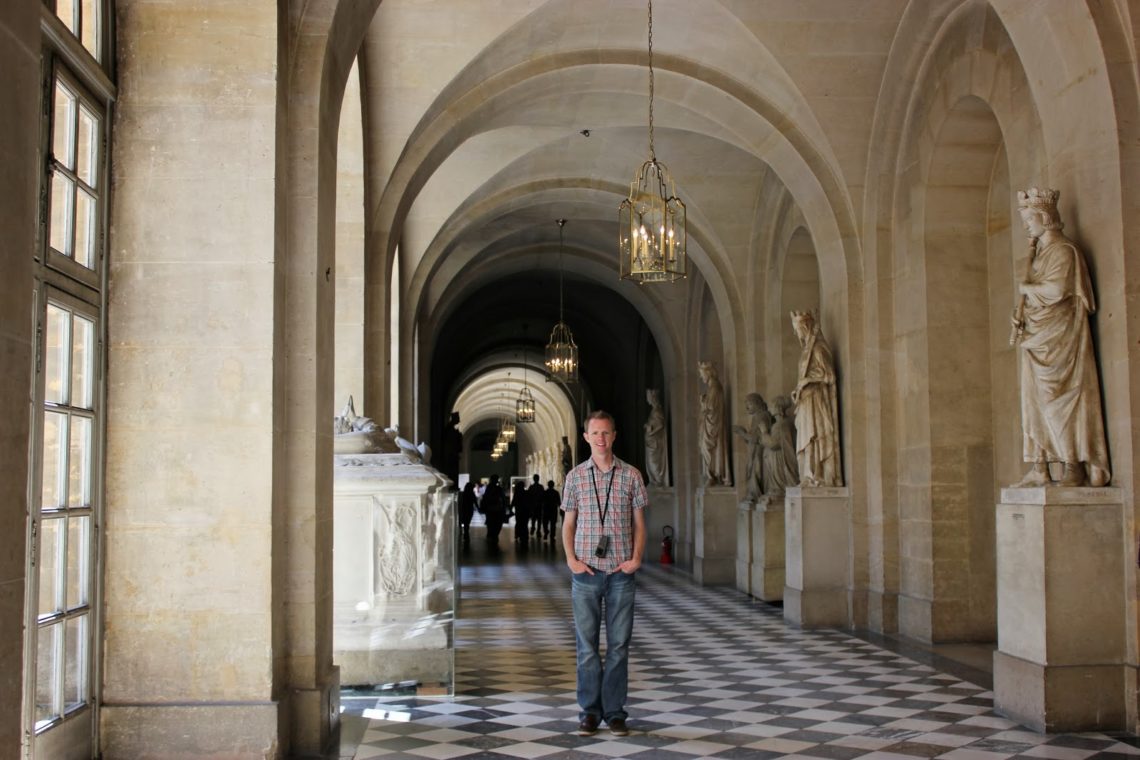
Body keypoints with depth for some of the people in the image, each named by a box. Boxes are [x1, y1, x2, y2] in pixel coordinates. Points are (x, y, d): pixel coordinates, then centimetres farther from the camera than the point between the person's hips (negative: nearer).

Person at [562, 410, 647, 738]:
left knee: (619, 644, 4)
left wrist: (636, 557, -6)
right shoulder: (575, 476, 5)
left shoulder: (631, 475, 4)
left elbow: (639, 523, 7)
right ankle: (589, 711, 13)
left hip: (621, 572, 0)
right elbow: (569, 523, 9)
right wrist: (571, 558, -4)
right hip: (587, 571, 0)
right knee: (587, 643, 4)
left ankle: (615, 712, 13)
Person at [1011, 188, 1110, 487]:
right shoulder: (1038, 253, 19)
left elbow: (1056, 290, -20)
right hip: (1037, 338, 9)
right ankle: (1040, 469, 5)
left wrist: (1025, 288, -4)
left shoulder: (1063, 250, -8)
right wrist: (1020, 318, 2)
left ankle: (1073, 466, -7)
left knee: (1057, 398, -11)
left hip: (1058, 336, -9)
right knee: (1035, 400, 4)